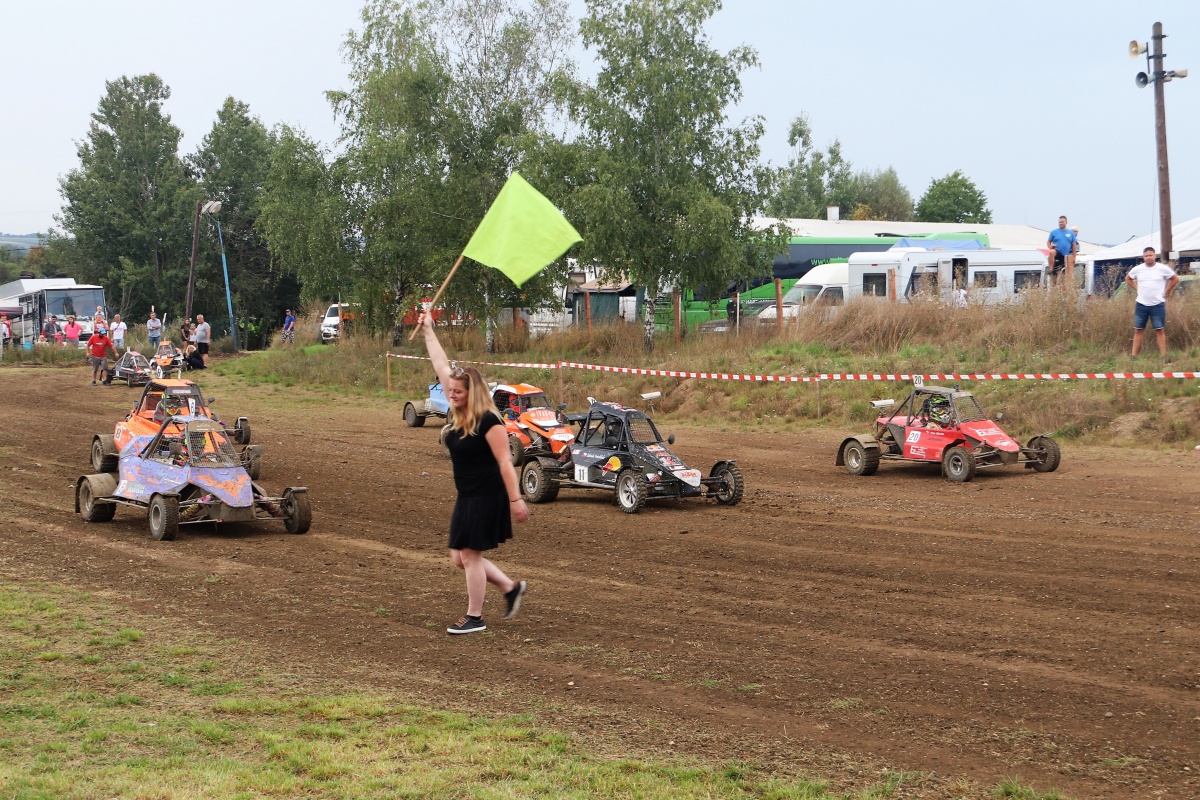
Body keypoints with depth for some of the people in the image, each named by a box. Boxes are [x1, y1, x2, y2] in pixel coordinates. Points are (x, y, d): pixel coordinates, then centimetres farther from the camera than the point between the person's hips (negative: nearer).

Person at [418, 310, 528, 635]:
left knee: (470, 554, -3)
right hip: (466, 497, 9)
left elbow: (505, 462, -18)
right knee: (460, 557, 11)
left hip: (487, 497, -9)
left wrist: (516, 499, -21)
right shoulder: (457, 414, 5)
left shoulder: (488, 421, -17)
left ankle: (474, 618, 8)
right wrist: (428, 330, 16)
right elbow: (441, 366, 12)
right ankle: (511, 588, 25)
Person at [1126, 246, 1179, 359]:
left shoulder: (1163, 269, -4)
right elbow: (1128, 279, 20)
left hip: (1158, 304, -2)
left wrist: (1166, 292, 3)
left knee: (1160, 330, -1)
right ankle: (1134, 356, 6)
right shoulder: (1137, 269, 2)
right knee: (1138, 330, 4)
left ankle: (1164, 357, 0)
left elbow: (1175, 279, 8)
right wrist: (1137, 289, 9)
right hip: (1141, 304, 2)